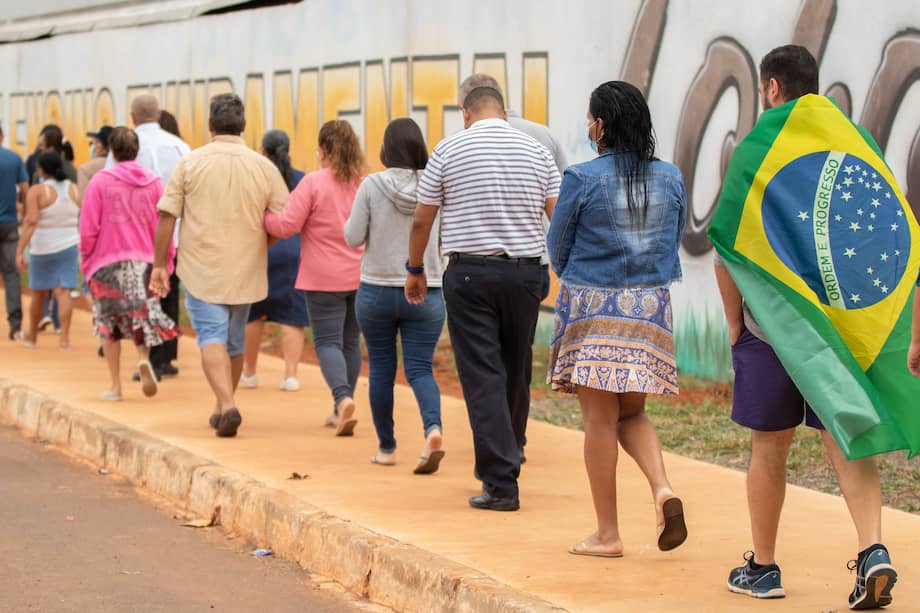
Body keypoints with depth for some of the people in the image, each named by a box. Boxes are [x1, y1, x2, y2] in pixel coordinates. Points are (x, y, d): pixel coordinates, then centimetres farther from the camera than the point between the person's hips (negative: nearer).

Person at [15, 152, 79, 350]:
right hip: (69, 245, 3)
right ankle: (64, 338, -13)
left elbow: (31, 221, -21)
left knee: (39, 294, 11)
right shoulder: (74, 189, 2)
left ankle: (32, 336, 28)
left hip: (42, 247, -2)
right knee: (63, 291, -1)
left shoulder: (37, 191, -11)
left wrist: (20, 250, -21)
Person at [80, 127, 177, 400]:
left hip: (107, 261, -2)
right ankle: (144, 358, -16)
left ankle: (115, 385, 9)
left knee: (109, 322, 9)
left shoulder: (100, 181, -6)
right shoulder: (153, 182, 1)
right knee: (142, 316, 14)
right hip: (144, 261, 2)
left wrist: (86, 258, 8)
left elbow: (88, 228, -6)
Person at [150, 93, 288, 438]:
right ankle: (223, 409, 30)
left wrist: (159, 264, 1)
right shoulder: (264, 167, -1)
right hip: (246, 272, 3)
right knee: (234, 340, 18)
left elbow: (167, 217, -6)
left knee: (212, 337, -5)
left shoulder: (190, 163, -5)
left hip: (201, 270, -3)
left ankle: (227, 405, -25)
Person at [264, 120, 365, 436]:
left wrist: (261, 214, 5)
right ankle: (341, 412, 21)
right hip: (362, 277, 5)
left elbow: (286, 226, -12)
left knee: (328, 342, -2)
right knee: (351, 342, 14)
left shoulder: (313, 182, -11)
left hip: (325, 279, -4)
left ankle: (343, 398, -25)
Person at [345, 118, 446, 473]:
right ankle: (433, 428, -22)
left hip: (377, 291, -1)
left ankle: (386, 448, 19)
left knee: (381, 369, 12)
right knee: (420, 368, 4)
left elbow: (353, 238, -7)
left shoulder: (372, 186, -9)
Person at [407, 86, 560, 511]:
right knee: (516, 372, 17)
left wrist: (415, 270, 17)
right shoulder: (535, 151, 6)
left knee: (482, 376, -4)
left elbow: (422, 220, 4)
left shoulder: (449, 150, 0)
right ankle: (508, 456, 33)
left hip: (469, 273, -3)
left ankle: (501, 483, -11)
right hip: (524, 272, 3)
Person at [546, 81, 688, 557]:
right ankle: (662, 488, -7)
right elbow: (674, 243, 13)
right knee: (631, 412, 18)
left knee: (599, 418, 2)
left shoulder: (582, 179, -10)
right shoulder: (670, 179, 3)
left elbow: (558, 249, 0)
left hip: (591, 306, -4)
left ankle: (607, 534, 5)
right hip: (651, 305, 4)